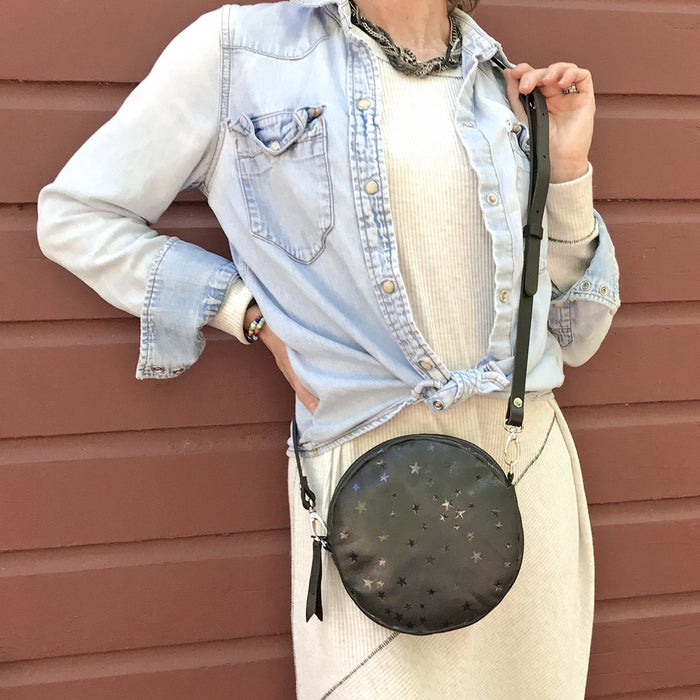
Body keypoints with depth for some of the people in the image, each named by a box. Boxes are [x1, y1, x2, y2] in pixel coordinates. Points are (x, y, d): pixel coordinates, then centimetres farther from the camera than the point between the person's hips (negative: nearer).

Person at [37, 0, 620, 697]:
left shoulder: (504, 85, 10)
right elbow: (75, 216, 1)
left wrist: (567, 165, 0)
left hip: (528, 454, 5)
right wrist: (260, 319, -6)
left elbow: (568, 330, 12)